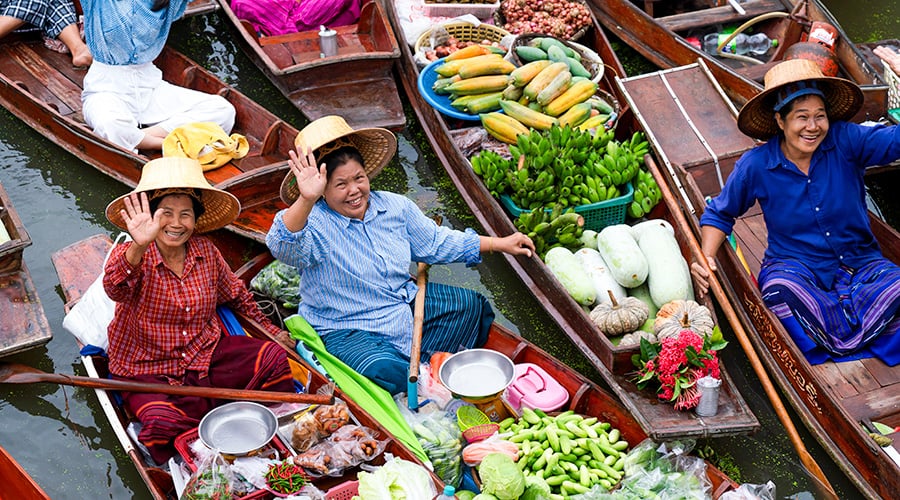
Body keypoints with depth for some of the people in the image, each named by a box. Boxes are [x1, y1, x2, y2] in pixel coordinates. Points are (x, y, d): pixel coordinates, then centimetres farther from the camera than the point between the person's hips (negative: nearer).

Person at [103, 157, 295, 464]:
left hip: (206, 355, 5)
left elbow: (235, 294, 20)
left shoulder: (205, 250, 1)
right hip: (148, 372, -4)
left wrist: (269, 328, 25)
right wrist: (139, 247, -57)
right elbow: (115, 289, -39)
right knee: (163, 423, -35)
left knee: (274, 358, -17)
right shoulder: (131, 256, -14)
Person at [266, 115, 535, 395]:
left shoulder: (396, 207, -2)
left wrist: (500, 244, 11)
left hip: (407, 307, 7)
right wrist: (306, 200, -63)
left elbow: (436, 242, 12)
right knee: (382, 370, -35)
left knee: (472, 306, 6)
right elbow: (282, 245, -45)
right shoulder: (314, 225, -22)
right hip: (347, 332, -7)